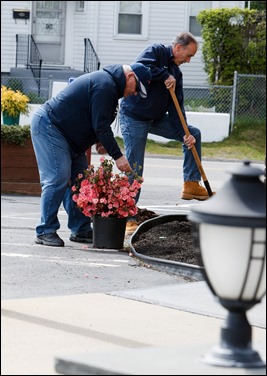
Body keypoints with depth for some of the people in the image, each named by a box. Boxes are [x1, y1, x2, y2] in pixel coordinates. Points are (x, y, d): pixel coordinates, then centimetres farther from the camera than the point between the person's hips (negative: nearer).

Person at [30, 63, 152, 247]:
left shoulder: (106, 81, 14)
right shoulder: (105, 85, -21)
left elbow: (97, 121, 25)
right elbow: (101, 126, -24)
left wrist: (100, 141, 12)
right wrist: (118, 156, -23)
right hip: (48, 127, -11)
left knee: (79, 180, 7)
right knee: (59, 179, -16)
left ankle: (81, 230, 11)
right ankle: (45, 231, -13)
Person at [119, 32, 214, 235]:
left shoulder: (176, 73, 9)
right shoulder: (156, 51, -10)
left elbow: (176, 107, 3)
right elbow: (141, 66, -32)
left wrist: (184, 133, -9)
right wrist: (165, 75, -22)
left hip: (156, 118, 8)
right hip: (134, 117, -8)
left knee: (194, 133, 5)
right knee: (134, 170, -6)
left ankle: (191, 184, 9)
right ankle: (129, 219, 1)